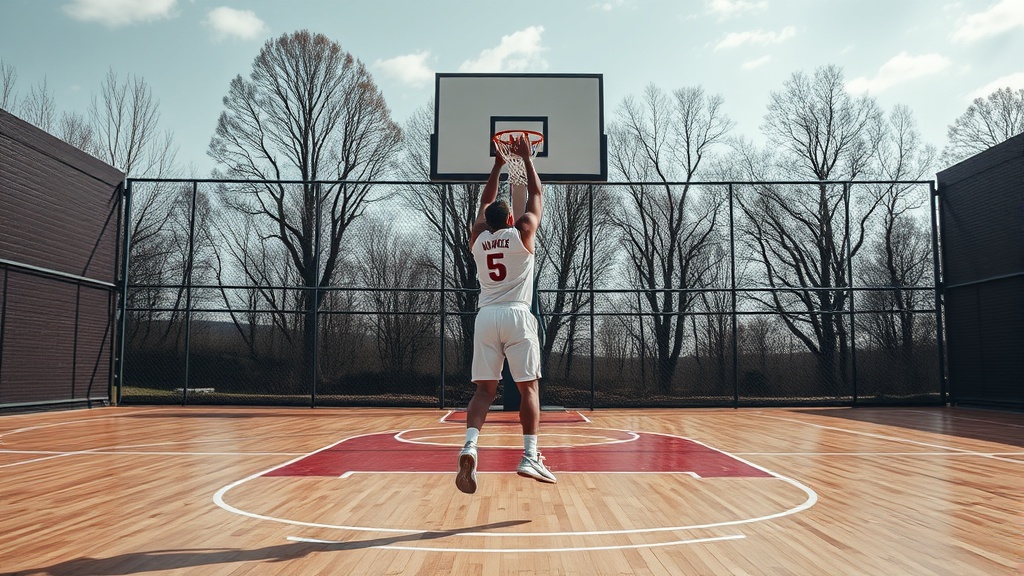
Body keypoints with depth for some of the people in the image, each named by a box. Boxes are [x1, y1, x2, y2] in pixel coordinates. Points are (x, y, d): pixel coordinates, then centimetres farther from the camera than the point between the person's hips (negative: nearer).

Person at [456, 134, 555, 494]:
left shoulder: (478, 238, 13)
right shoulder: (522, 232, 3)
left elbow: (485, 203, 30)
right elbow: (537, 195, 17)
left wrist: (498, 165, 38)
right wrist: (526, 158, 25)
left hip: (486, 316, 3)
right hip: (517, 316, -3)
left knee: (485, 389, 3)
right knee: (529, 387, 2)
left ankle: (469, 446, -18)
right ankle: (530, 457, -6)